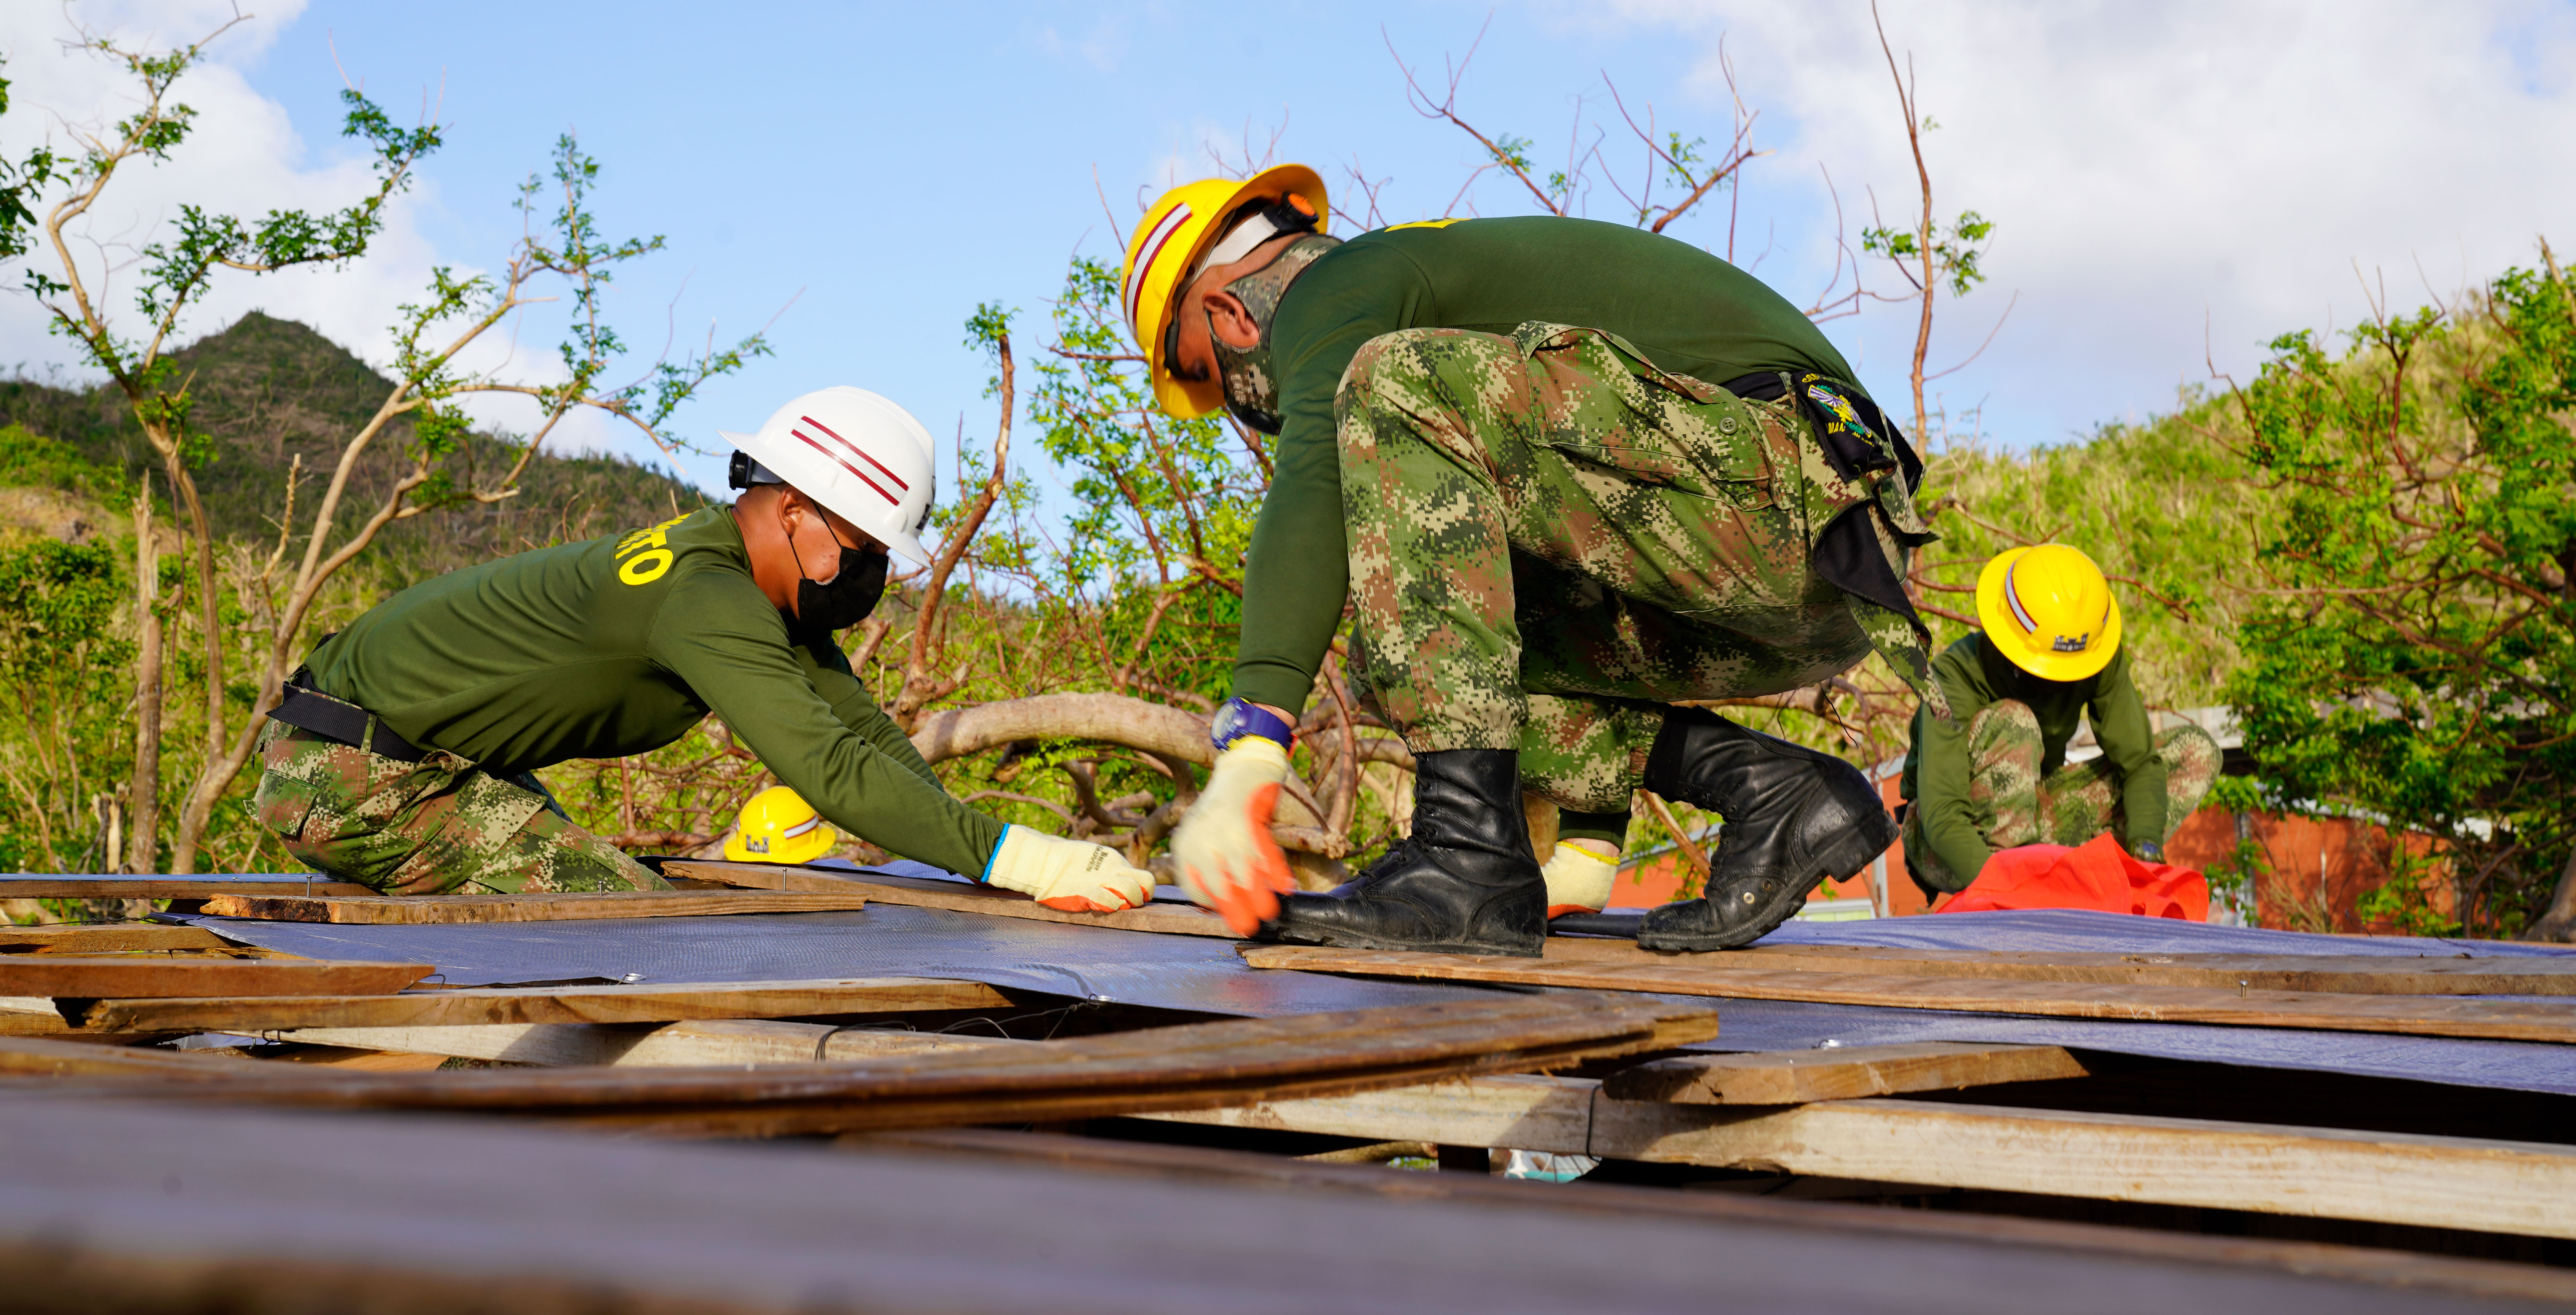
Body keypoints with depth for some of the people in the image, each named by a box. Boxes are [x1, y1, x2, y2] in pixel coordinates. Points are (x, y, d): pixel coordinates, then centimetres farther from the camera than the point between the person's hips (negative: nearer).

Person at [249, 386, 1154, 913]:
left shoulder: (768, 590, 6)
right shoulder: (708, 595, -26)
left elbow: (865, 731, 7)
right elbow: (830, 770, -35)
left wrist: (975, 852, -7)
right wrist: (1015, 857, -37)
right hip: (357, 775, -10)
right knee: (631, 920, -17)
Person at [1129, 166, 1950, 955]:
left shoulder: (1328, 293, 1)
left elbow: (1311, 489, -18)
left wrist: (1248, 753, -28)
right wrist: (1587, 853, 38)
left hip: (1773, 480, -10)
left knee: (1392, 388, -18)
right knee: (1399, 648, 17)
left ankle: (1469, 852, -23)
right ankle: (1773, 791, 4)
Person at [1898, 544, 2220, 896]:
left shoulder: (2101, 659, -16)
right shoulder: (1956, 676, -30)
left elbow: (2139, 761, -10)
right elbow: (1942, 818, -37)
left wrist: (2145, 846, -29)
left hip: (2034, 820, 6)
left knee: (2197, 752, -6)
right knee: (2012, 722, -35)